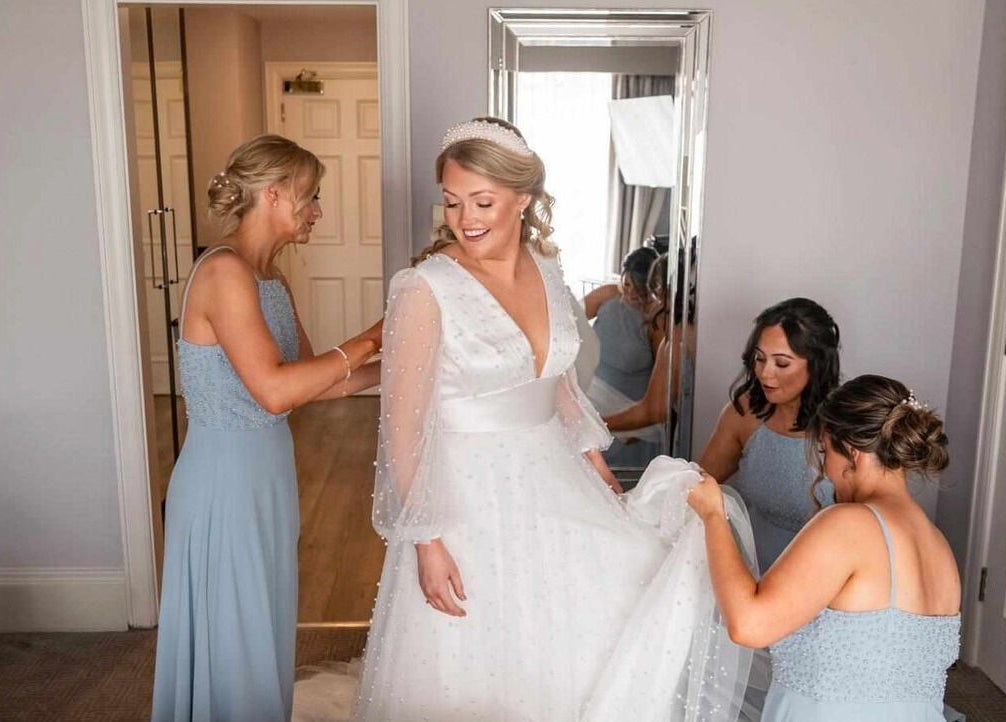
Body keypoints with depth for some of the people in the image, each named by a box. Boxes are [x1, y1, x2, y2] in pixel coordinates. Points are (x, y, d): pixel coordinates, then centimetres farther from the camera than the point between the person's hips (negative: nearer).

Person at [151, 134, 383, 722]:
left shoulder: (271, 279, 9)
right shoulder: (224, 271, -19)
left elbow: (312, 382, 11)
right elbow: (274, 391, -27)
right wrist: (367, 342, -20)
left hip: (266, 472, 9)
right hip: (226, 476, -9)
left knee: (265, 628, 21)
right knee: (235, 640, 7)